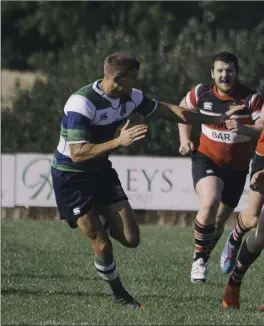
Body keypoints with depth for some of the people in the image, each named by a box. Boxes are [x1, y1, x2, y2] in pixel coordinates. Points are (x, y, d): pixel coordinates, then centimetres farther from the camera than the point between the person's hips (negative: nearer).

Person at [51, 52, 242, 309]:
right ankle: (119, 296, 15)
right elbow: (78, 154, -33)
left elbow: (170, 112, 8)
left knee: (130, 239, -2)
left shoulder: (130, 97, -5)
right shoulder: (82, 102, -29)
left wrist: (218, 119, 10)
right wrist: (119, 142, -41)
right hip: (70, 177, -7)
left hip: (101, 170, 7)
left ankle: (101, 221, 30)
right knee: (102, 246, -9)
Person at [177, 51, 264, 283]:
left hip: (237, 167, 1)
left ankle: (202, 260, 36)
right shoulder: (201, 94, -4)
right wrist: (185, 139, 5)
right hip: (207, 159, -1)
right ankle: (199, 258, -12)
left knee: (219, 220, 11)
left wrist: (244, 129, -36)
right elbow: (182, 110, 16)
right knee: (210, 204, -28)